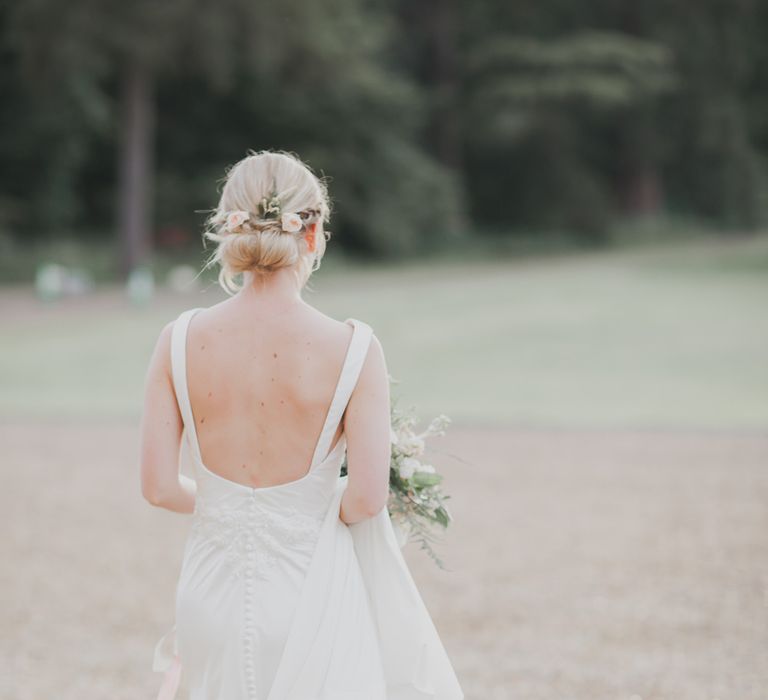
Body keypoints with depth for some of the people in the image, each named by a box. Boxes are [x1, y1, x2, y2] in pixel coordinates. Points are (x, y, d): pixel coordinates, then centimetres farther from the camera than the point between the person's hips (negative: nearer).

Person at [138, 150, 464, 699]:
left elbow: (159, 487, -5)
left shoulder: (181, 341, -8)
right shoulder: (352, 349, -15)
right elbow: (368, 498, -16)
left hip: (213, 594, 3)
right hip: (309, 595, -3)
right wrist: (326, 511, 6)